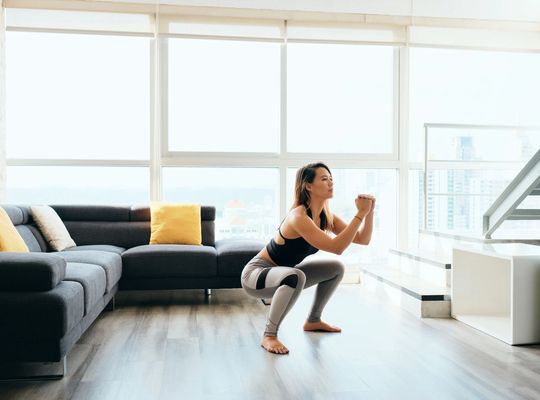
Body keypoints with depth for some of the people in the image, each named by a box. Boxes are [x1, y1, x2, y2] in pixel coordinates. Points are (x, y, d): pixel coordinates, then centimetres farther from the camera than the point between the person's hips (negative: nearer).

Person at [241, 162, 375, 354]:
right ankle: (269, 335, -21)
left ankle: (313, 320, 22)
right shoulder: (298, 216, -29)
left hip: (283, 274, 9)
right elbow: (336, 247, -35)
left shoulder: (326, 216, -3)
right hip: (256, 274, -9)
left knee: (336, 268, 8)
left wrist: (369, 211, -16)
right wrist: (360, 213, -33)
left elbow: (363, 239, -2)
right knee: (296, 277, -39)